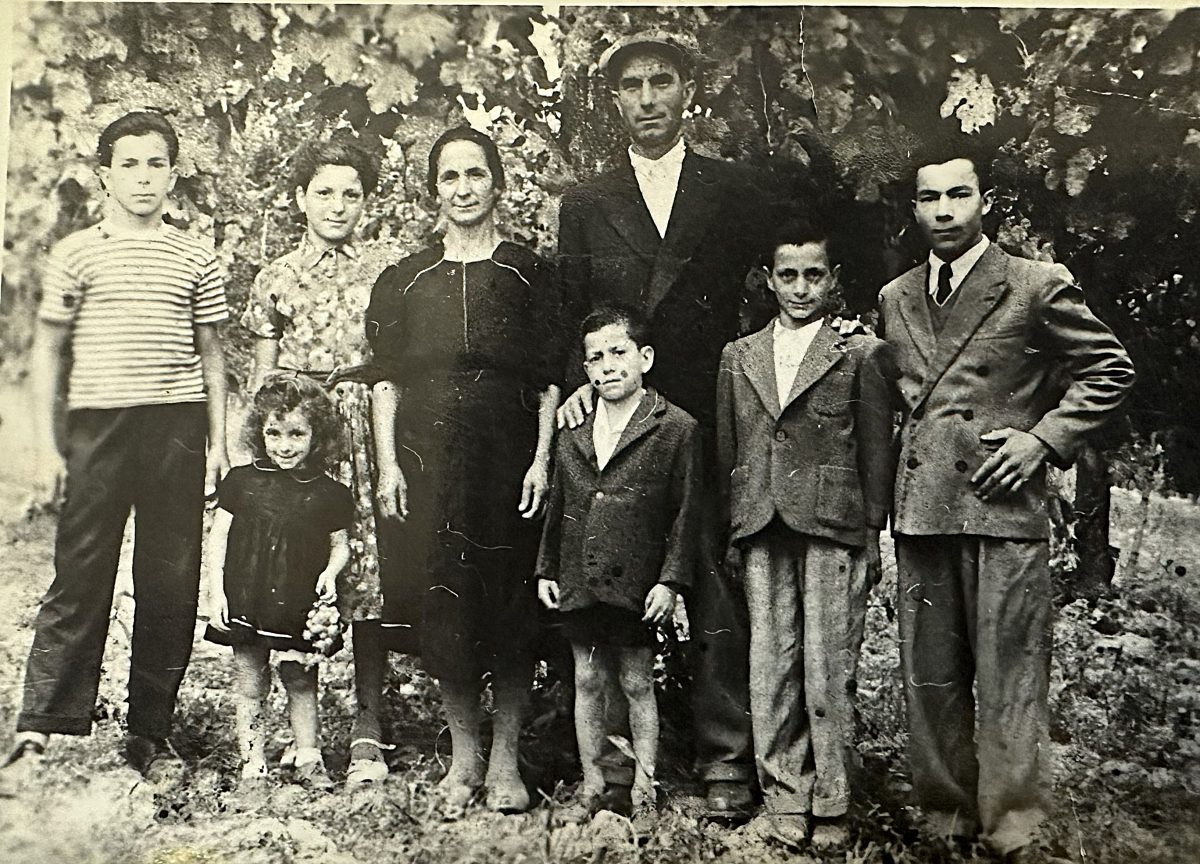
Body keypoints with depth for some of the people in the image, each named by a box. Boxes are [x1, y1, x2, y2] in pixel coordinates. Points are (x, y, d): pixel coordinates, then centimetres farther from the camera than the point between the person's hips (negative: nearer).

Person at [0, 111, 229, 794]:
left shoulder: (196, 258, 11)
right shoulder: (77, 253, 7)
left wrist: (218, 440, 7)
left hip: (177, 428, 2)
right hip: (98, 426, -2)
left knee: (172, 585, 4)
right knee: (79, 580, -3)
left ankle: (151, 733, 16)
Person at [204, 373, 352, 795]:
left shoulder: (329, 493, 0)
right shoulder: (241, 482, 1)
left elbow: (339, 544, 9)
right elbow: (218, 537, 4)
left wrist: (330, 574, -10)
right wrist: (216, 591, -3)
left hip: (299, 607, -1)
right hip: (245, 604, 1)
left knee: (301, 683, 9)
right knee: (249, 687, 8)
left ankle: (308, 760, 23)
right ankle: (252, 765, 18)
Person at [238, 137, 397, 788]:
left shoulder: (383, 272, 9)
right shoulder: (276, 277, 11)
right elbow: (260, 377, 12)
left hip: (365, 427, 0)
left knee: (370, 571, -3)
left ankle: (367, 730, 5)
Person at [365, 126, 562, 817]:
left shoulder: (530, 274, 7)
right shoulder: (406, 281, 13)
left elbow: (551, 378, 3)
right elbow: (388, 378, 10)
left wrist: (542, 458, -6)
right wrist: (389, 463, 2)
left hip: (510, 456, -2)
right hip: (430, 460, 2)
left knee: (512, 603, 0)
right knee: (444, 604, 2)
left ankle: (505, 758, 12)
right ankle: (464, 754, 16)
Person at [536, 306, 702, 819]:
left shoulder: (676, 428, -5)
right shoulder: (571, 433, 9)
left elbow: (685, 512, -5)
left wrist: (670, 579, -9)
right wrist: (546, 569, 12)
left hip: (635, 583, -4)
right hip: (578, 580, 4)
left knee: (636, 683, 6)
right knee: (587, 681, 11)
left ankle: (644, 786, 19)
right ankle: (591, 783, 24)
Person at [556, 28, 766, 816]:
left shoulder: (735, 193, 11)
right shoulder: (585, 204, 14)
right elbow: (570, 318, 12)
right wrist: (580, 381, -5)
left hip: (710, 424, -1)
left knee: (719, 599, -1)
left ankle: (725, 758, 10)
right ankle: (618, 757, 12)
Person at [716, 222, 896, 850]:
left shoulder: (862, 354, 5)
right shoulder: (738, 356, 15)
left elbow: (876, 451, 4)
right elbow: (727, 451, 15)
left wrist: (871, 536, 0)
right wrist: (732, 530, 10)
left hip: (832, 530, -3)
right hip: (761, 535, 3)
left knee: (828, 673, -2)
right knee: (769, 670, 4)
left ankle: (831, 808, 10)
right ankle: (784, 802, 14)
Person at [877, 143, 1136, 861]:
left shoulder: (1039, 287, 0)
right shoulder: (895, 299, 15)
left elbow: (1111, 370, 4)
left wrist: (1043, 437, -6)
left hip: (1003, 505, -4)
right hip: (920, 512, 5)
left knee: (1009, 677, 0)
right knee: (930, 677, 10)